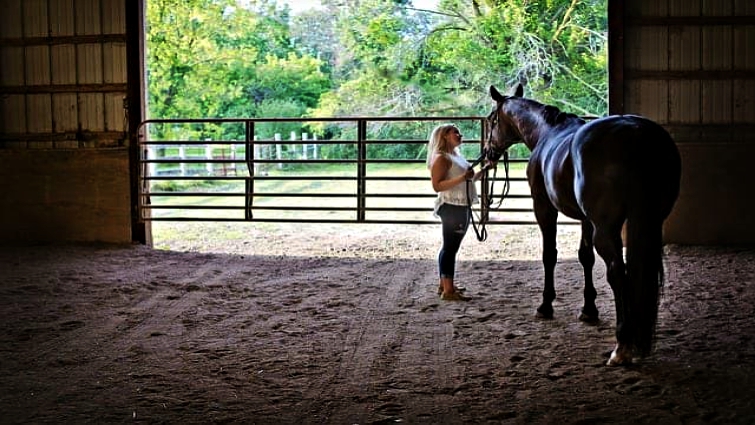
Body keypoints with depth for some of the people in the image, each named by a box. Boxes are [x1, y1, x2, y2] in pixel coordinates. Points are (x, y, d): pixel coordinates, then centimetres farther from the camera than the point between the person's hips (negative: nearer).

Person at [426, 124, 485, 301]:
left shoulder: (457, 156, 17)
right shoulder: (441, 158, -12)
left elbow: (469, 180, 26)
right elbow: (437, 185, -21)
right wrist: (462, 178, -28)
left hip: (463, 208, 10)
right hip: (451, 207, -10)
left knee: (451, 247, 15)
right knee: (450, 247, -9)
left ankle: (444, 285, 23)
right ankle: (448, 290, -9)